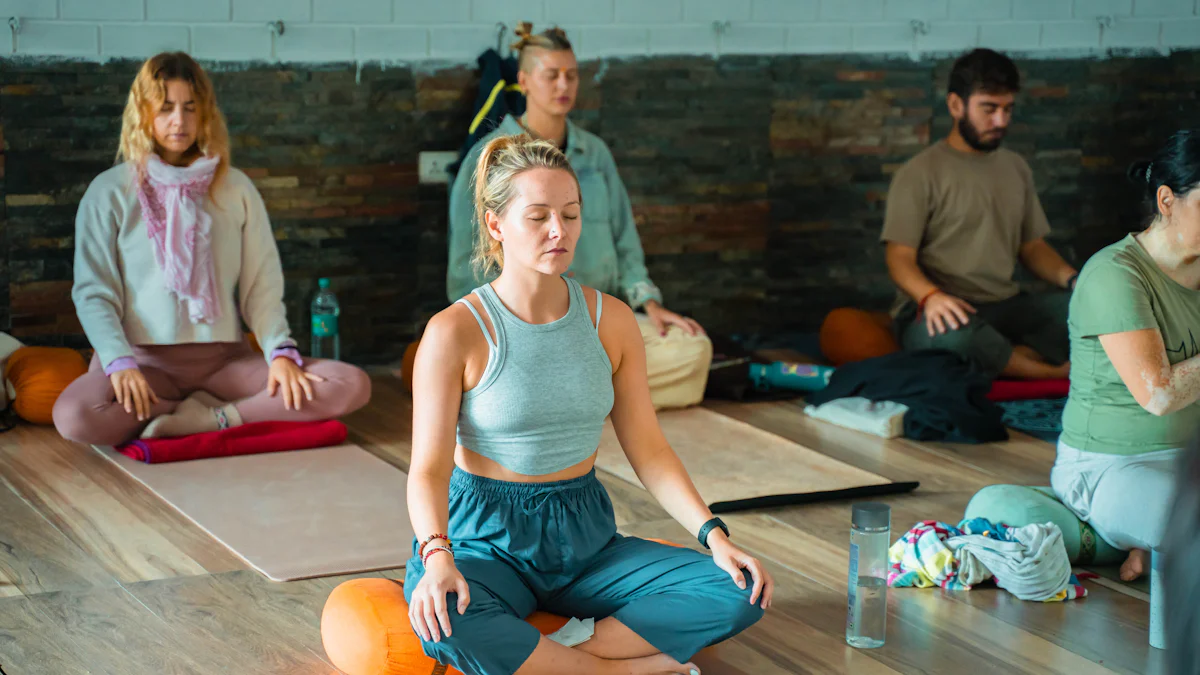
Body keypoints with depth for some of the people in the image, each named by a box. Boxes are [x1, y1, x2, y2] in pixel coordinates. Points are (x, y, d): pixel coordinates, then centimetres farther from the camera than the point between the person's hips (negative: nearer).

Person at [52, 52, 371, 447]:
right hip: (145, 358, -1)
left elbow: (262, 286, 8)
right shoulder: (110, 192, 5)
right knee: (74, 417, -38)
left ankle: (211, 418, -19)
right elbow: (93, 291, -1)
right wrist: (120, 362, -19)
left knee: (352, 387, -21)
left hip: (225, 357, 2)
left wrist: (282, 353, -10)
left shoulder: (235, 188, 11)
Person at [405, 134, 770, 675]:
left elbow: (649, 451, 6)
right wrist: (437, 555, -35)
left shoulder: (611, 321, 3)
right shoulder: (455, 332, -10)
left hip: (584, 538, 4)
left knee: (740, 593, -18)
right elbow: (429, 468, -15)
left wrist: (713, 534, -7)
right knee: (446, 623, -40)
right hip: (486, 539, -4)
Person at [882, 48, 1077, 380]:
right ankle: (1052, 371, -21)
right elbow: (900, 257, -9)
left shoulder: (1016, 168, 17)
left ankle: (998, 362, -26)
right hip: (942, 312, -5)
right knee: (953, 334, -42)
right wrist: (931, 296, -31)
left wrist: (1072, 279, 0)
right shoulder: (919, 174, -3)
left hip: (1005, 306, 5)